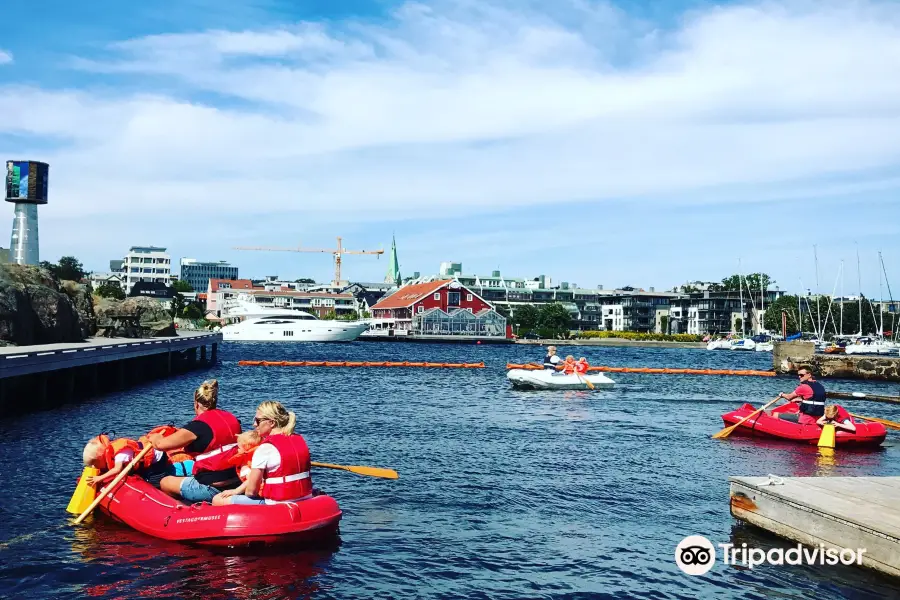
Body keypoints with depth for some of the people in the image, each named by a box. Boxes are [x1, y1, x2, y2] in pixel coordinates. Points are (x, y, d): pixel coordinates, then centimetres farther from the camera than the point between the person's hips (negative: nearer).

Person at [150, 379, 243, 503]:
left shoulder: (197, 426, -15)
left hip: (213, 489, -7)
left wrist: (154, 437, 13)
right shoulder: (232, 418, 4)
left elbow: (160, 444, -10)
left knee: (165, 483, 13)